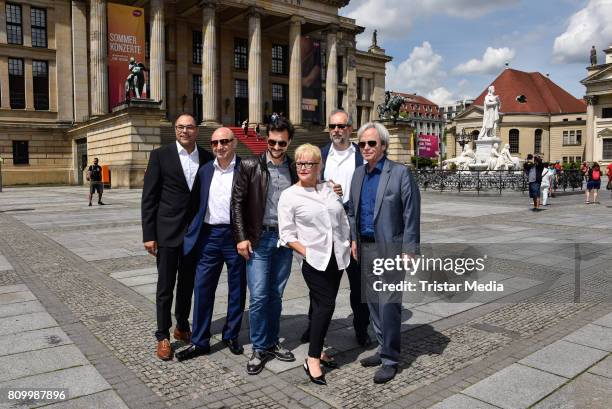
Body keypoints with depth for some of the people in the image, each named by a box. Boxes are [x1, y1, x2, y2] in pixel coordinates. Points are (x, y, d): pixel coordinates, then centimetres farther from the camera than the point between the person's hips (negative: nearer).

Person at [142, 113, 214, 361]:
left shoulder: (207, 157, 4)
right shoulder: (160, 155, -4)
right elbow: (149, 197, -5)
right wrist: (148, 235, -9)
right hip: (168, 232, -3)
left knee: (188, 285, 15)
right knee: (165, 288, 6)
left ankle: (182, 327, 34)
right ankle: (163, 336, 21)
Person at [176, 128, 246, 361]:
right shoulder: (205, 170, 9)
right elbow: (198, 203, 13)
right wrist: (193, 233, 7)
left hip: (236, 235, -3)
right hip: (209, 235, 3)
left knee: (237, 289, 10)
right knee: (202, 289, 5)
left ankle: (231, 336, 28)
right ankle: (200, 342, 17)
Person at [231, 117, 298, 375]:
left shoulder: (294, 169, 7)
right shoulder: (250, 166, -3)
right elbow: (237, 202, -4)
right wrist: (241, 237, -9)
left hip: (285, 239, 3)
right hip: (259, 238, -3)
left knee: (276, 295, 12)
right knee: (258, 296, -3)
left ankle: (272, 343, 27)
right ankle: (259, 349, 12)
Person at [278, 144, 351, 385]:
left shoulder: (330, 188, 9)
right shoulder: (289, 195, -4)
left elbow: (343, 220, 15)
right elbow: (287, 234, -6)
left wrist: (348, 245, 11)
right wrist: (306, 252, -14)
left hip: (337, 256, 5)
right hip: (314, 258, -5)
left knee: (321, 304, 13)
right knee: (325, 304, -8)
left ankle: (317, 350, 27)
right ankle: (312, 360, 3)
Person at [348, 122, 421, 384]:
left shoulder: (400, 173, -9)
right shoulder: (359, 174, 10)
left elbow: (411, 214, -12)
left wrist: (409, 251, -15)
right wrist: (354, 239, 12)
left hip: (389, 247, -7)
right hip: (365, 247, 7)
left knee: (388, 305, -3)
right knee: (373, 301, 15)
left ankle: (390, 360, 11)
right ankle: (384, 349, 31)